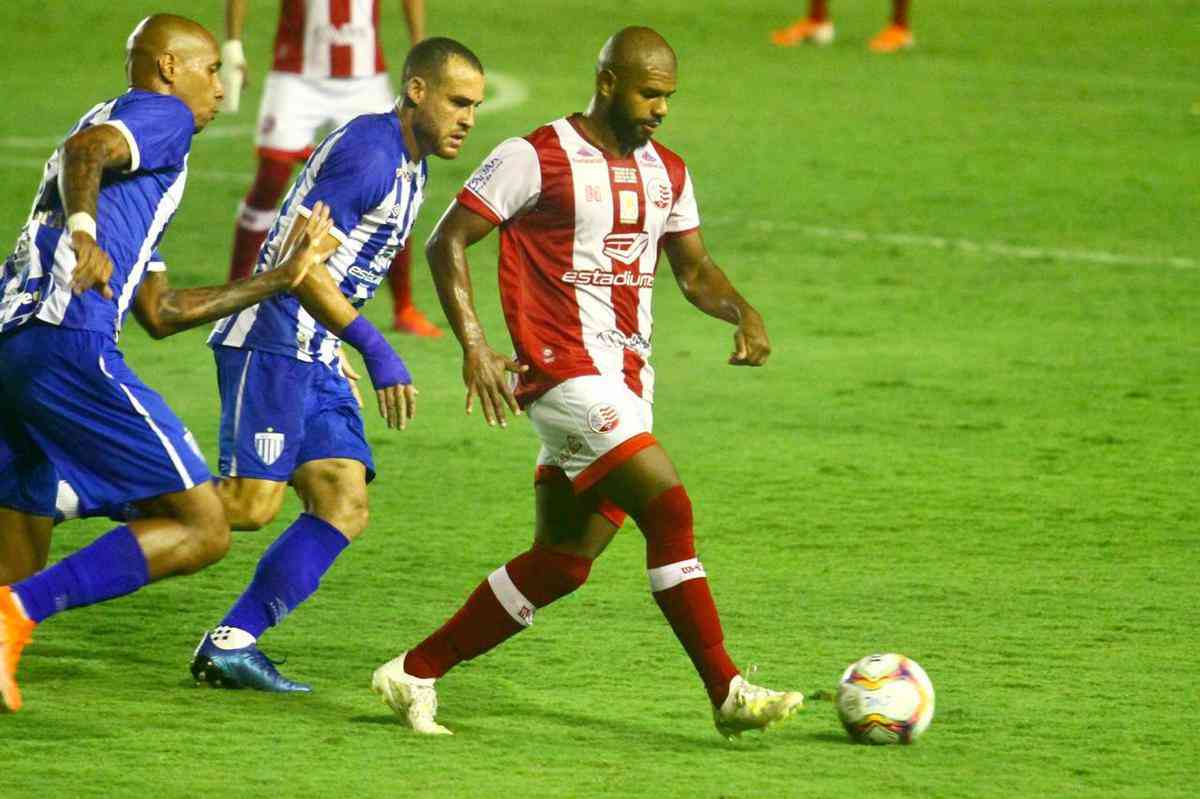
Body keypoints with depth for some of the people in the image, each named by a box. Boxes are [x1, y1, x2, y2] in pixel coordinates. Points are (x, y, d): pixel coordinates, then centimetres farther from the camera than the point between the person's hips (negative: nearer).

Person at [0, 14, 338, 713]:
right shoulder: (162, 115, 7)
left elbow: (159, 312, 34)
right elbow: (83, 151, -17)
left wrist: (280, 280, 38)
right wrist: (84, 233, -35)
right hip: (70, 349, -10)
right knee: (202, 530, -7)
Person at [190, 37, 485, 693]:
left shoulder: (408, 166, 17)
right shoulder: (368, 150, -14)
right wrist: (374, 349, -25)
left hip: (315, 357, 10)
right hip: (272, 339, -10)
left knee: (344, 508, 0)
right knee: (251, 503, -18)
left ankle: (231, 642, -2)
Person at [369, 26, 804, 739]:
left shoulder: (666, 173, 14)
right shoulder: (536, 159, -7)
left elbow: (694, 269, 19)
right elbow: (448, 242, -6)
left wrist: (742, 311, -2)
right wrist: (475, 345, -15)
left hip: (627, 382, 8)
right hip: (565, 370, -8)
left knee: (563, 561, 7)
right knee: (669, 508, -17)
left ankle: (415, 673, 16)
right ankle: (728, 692, -14)